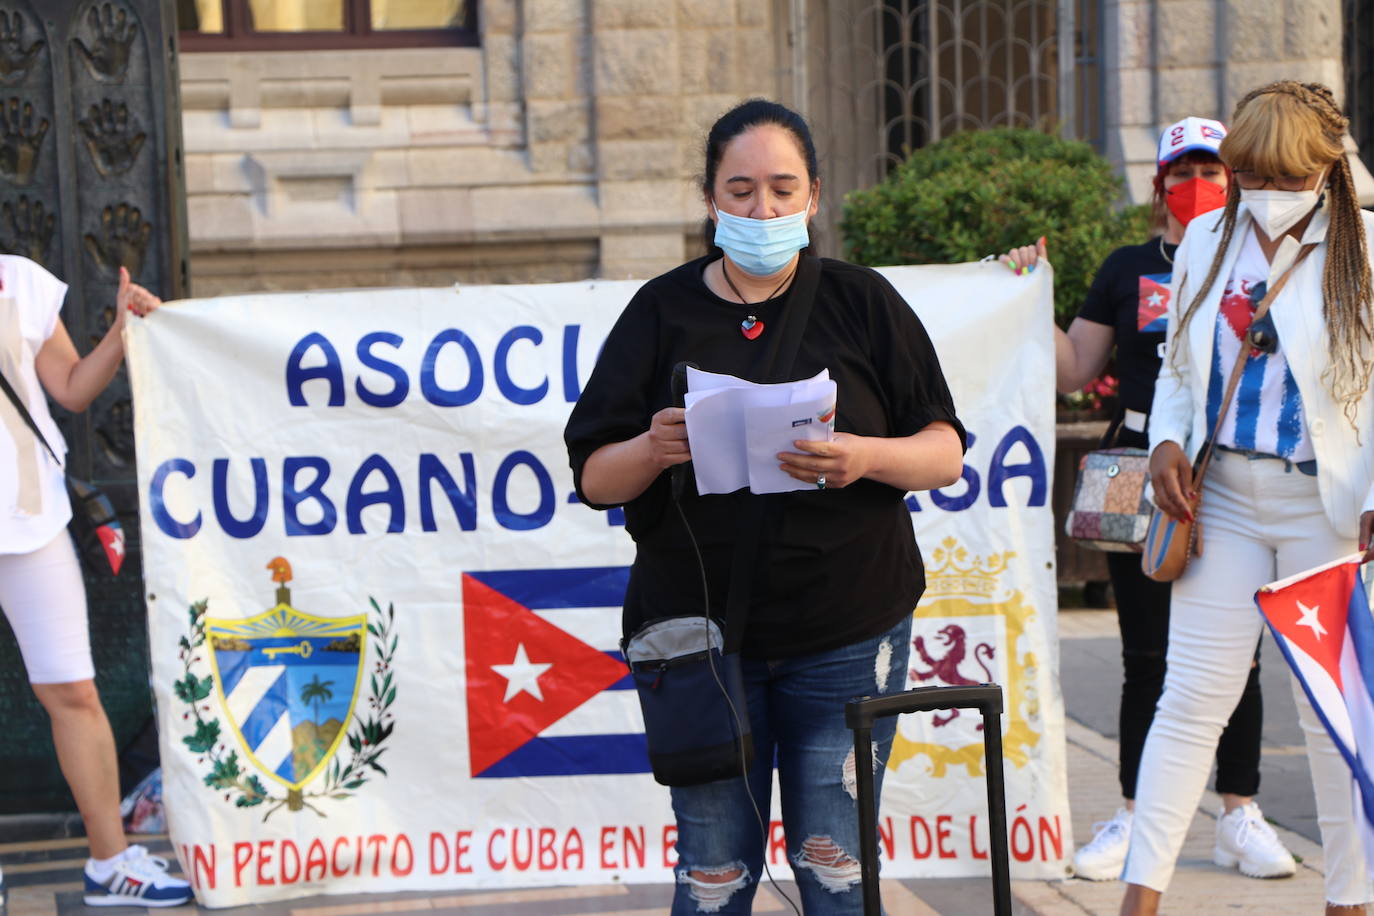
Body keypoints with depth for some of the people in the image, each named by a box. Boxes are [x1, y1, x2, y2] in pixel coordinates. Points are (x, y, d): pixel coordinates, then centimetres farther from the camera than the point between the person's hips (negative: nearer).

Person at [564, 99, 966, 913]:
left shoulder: (862, 303, 5)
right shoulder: (662, 312, 6)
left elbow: (946, 453, 3)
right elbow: (595, 478, 4)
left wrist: (868, 457, -18)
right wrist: (653, 450, -18)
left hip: (846, 637, 0)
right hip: (699, 628, 0)